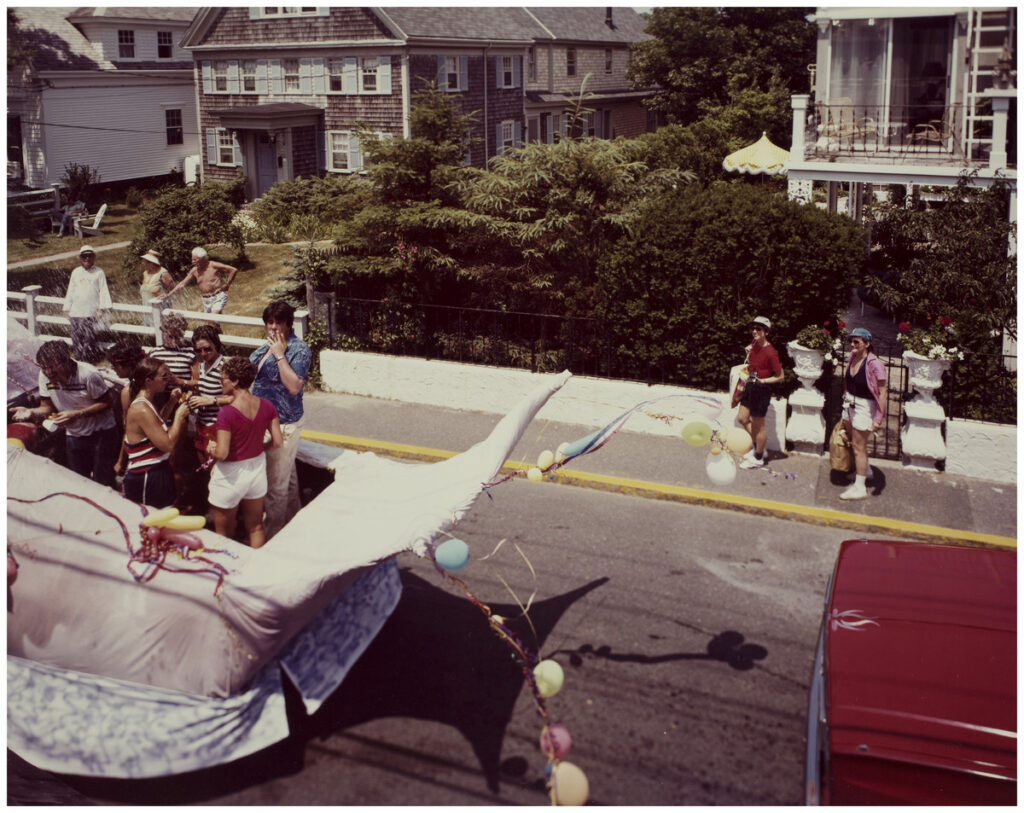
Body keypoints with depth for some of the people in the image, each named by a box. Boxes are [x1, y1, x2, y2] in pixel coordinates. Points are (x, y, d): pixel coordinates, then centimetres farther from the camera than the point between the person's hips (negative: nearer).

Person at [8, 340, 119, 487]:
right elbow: (48, 407, 1)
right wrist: (31, 412, -22)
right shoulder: (45, 375, -9)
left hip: (101, 433, -5)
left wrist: (76, 414, -28)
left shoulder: (87, 374, -24)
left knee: (102, 484, -4)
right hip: (75, 435, 5)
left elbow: (108, 402, -18)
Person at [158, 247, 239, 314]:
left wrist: (227, 284, -8)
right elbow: (182, 284, 7)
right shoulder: (194, 270, 5)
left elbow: (234, 270, -10)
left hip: (218, 297, -6)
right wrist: (168, 294, 1)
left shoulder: (214, 266, -11)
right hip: (206, 300, 6)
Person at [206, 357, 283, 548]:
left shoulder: (227, 413, -24)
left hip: (230, 476, -6)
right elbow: (277, 442, -2)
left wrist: (211, 448, -3)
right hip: (257, 468, 6)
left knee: (224, 535, 12)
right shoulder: (266, 406, -7)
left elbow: (222, 453, -25)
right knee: (256, 528, 20)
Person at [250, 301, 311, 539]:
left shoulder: (299, 349, -17)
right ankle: (292, 521, 38)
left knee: (276, 484, -1)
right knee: (288, 475, 23)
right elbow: (252, 371, 21)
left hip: (284, 424, -9)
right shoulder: (268, 345, 9)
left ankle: (273, 534, 10)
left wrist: (279, 355, -26)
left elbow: (294, 386, -28)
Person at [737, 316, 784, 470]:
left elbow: (780, 376, -15)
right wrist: (748, 353, 2)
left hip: (761, 390, -9)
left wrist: (763, 381, -25)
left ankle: (758, 458, 21)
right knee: (742, 418, 17)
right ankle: (758, 448, 35)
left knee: (758, 425, 5)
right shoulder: (754, 344, 2)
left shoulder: (770, 352, -21)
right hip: (750, 387, 9)